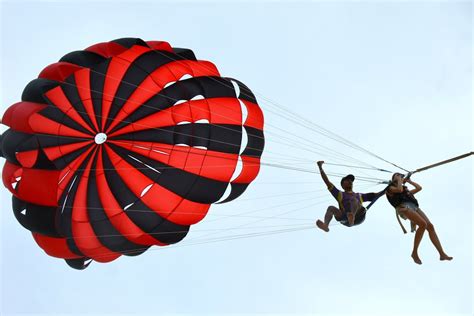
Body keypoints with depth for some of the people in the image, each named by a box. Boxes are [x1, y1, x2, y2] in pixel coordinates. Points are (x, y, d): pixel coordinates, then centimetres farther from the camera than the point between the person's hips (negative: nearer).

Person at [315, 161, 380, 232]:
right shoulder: (340, 195, 28)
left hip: (358, 217, 0)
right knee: (331, 208, -25)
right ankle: (325, 225, -52)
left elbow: (376, 195, 35)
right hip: (345, 219, 0)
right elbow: (327, 182, 21)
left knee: (354, 200, -27)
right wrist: (320, 168, 16)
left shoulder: (359, 196, 36)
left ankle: (352, 217, -59)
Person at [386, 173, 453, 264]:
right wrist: (399, 180, 13)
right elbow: (399, 190, -3)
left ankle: (442, 254, -14)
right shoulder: (391, 188, 18)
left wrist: (409, 181, 39)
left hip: (414, 207, 7)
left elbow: (419, 188, 36)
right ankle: (414, 253, -22)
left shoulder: (406, 190, 37)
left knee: (430, 226, -11)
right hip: (404, 207, -7)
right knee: (423, 224, -29)